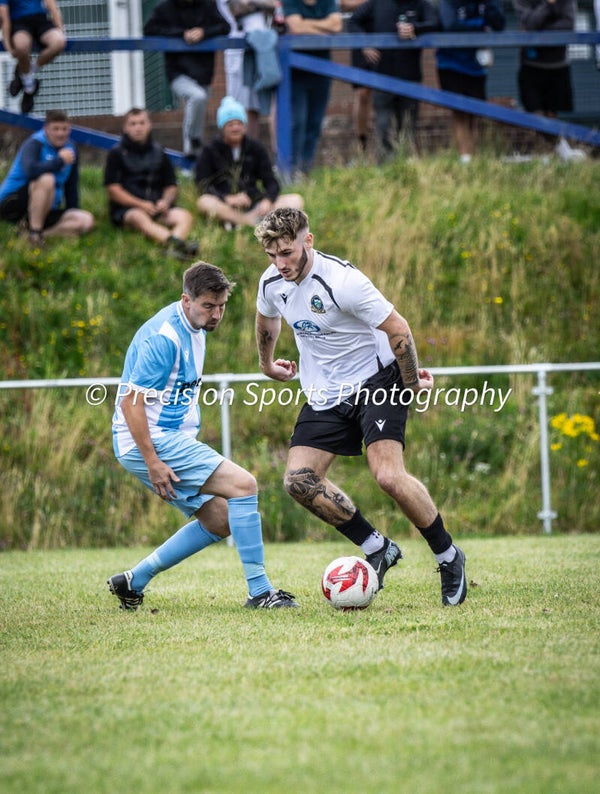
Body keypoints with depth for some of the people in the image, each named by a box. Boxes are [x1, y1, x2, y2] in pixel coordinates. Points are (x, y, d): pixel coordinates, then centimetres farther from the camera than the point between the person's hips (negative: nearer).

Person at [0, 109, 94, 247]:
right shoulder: (34, 144, -13)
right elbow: (30, 170, -36)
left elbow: (71, 186, 14)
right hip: (14, 203, -7)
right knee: (47, 179, -36)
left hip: (43, 210, 7)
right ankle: (34, 232, -29)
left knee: (87, 220, -16)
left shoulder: (70, 149, 7)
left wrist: (73, 216, 9)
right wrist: (60, 161, -24)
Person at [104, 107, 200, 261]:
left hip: (157, 208, 4)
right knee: (139, 219, -39)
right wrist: (141, 205, -14)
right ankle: (175, 242, -68)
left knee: (185, 216, -26)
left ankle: (175, 246, -60)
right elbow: (113, 189, -1)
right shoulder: (117, 154, 7)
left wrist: (165, 201, -5)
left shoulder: (158, 153, 20)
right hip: (126, 210, -4)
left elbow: (171, 186, 19)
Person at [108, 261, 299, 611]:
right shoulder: (164, 337, -19)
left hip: (174, 439, 10)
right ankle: (260, 591, -15)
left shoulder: (195, 328, 12)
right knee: (243, 484, -17)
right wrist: (152, 461, -24)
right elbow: (130, 401, -21)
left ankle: (133, 581, 16)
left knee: (219, 520, 11)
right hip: (153, 442, -10)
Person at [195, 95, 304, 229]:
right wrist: (228, 199, -24)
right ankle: (254, 222, -36)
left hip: (253, 204, 3)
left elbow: (271, 182, 8)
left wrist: (268, 200, -16)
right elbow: (204, 186, -6)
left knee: (296, 200, -18)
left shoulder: (256, 149, 13)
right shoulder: (210, 151, 5)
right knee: (204, 203, -36)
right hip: (225, 207, -3)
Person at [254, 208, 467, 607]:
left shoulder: (342, 280, -25)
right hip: (324, 395, 7)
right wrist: (267, 364, 34)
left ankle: (448, 556, -2)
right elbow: (267, 319, 21)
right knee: (299, 479, -9)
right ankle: (378, 549, 4)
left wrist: (412, 383, -10)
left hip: (375, 382, -7)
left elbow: (397, 328, -18)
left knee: (389, 476, -22)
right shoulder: (272, 282, -4)